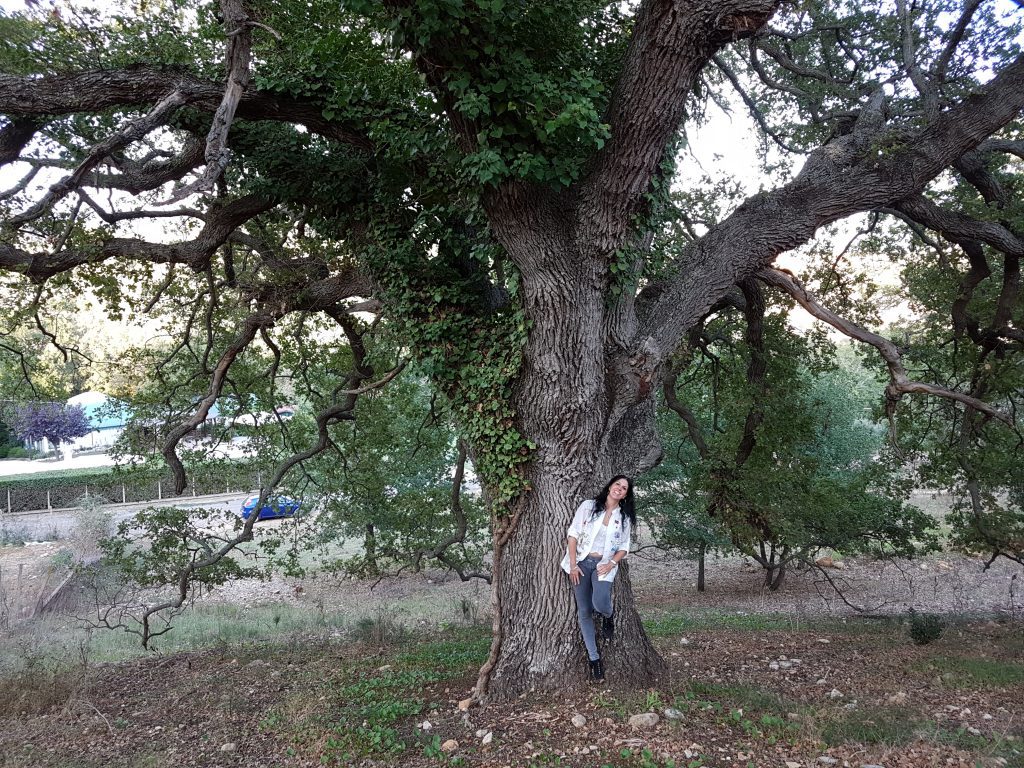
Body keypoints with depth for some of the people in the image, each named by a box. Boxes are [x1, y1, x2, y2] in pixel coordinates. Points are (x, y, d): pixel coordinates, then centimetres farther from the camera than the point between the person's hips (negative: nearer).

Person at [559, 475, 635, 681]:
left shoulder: (625, 517, 6)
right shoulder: (588, 506, -1)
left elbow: (624, 546, 9)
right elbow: (573, 534, -3)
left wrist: (612, 563, -10)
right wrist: (573, 564, -10)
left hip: (604, 565, 0)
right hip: (582, 562, 0)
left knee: (600, 604, -26)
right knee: (585, 612, -1)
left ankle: (609, 615, 12)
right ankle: (594, 659, 10)